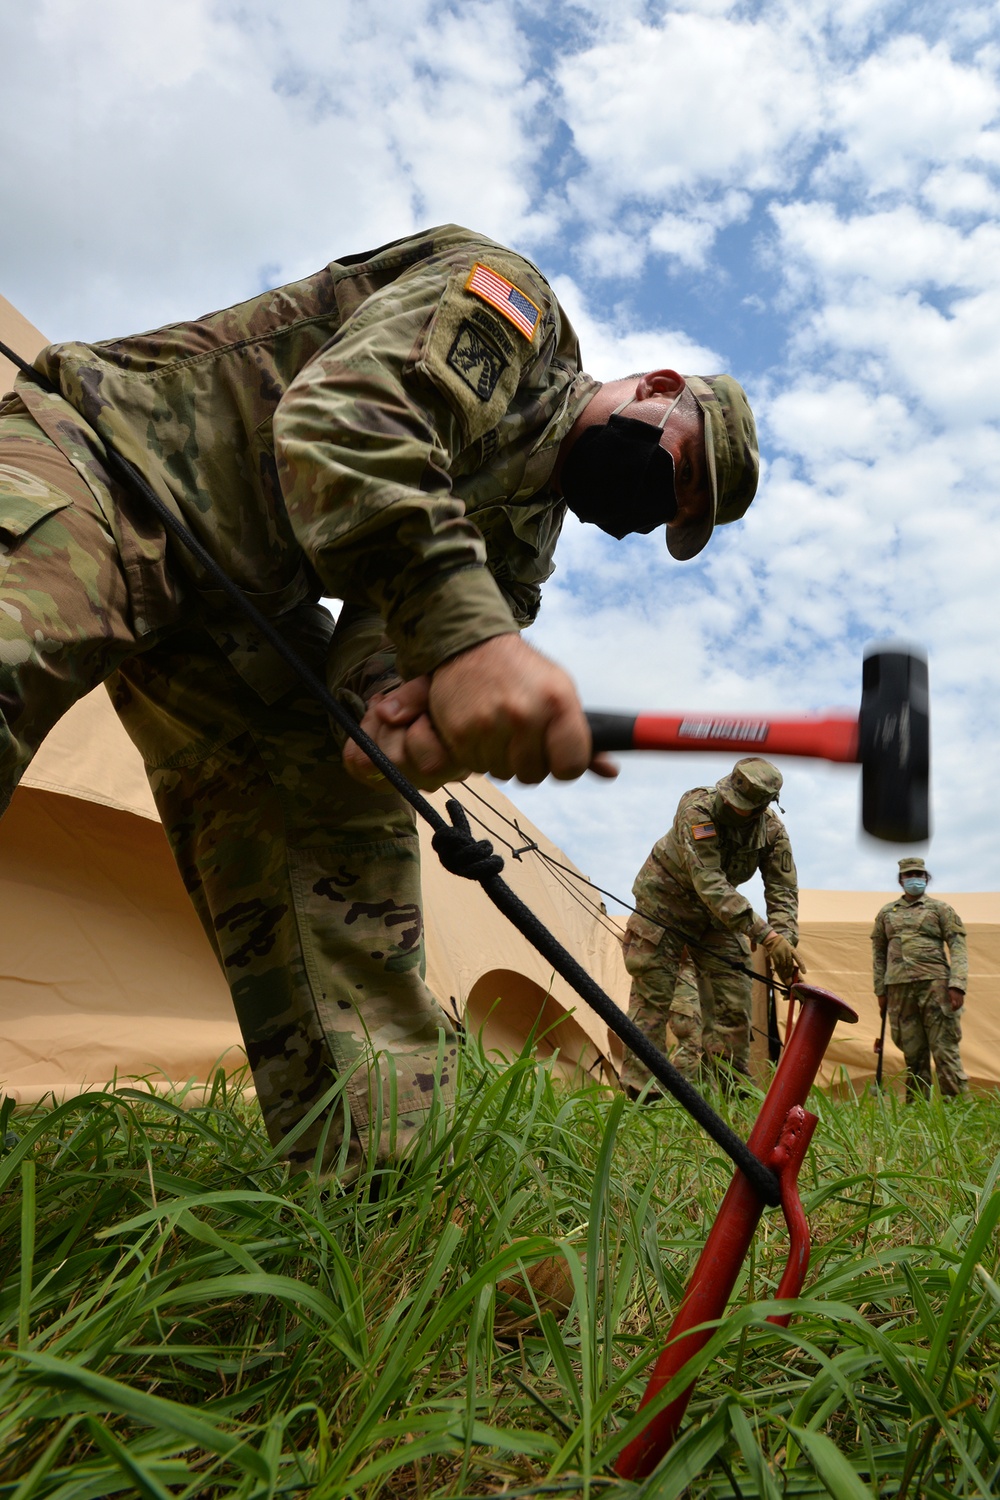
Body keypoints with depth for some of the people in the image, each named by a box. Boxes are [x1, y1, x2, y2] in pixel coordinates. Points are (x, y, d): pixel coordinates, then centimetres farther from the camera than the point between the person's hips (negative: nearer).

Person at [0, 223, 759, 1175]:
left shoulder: (528, 532, 16)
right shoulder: (507, 299, -4)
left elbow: (390, 619, -2)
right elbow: (339, 415, -25)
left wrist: (400, 698, -28)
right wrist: (464, 629, -41)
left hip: (239, 623, 8)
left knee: (355, 835, -6)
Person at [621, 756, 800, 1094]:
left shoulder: (772, 831, -15)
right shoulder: (697, 812, -33)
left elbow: (783, 892, -12)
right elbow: (710, 884, -39)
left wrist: (784, 942, -30)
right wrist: (765, 934, -44)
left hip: (717, 915, 5)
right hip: (665, 905, -5)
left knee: (733, 1004, -1)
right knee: (652, 1000, -4)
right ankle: (640, 1092, 2)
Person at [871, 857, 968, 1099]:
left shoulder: (941, 909, 10)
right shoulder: (887, 912, 18)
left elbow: (958, 948, 2)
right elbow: (878, 952, 19)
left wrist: (957, 985, -11)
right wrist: (880, 990, 13)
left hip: (934, 983, -3)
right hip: (898, 988, 3)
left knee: (944, 1049, -7)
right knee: (912, 1053, 5)